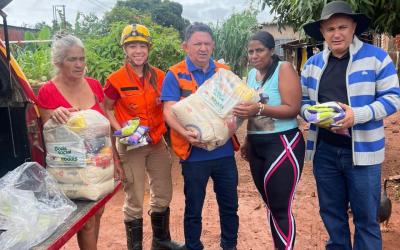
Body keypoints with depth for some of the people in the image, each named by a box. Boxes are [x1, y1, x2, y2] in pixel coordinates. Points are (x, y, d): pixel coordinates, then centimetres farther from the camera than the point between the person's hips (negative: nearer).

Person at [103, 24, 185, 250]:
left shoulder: (159, 76, 1)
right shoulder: (116, 80, -10)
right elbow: (107, 110, -1)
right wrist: (121, 130, -16)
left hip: (157, 142, 5)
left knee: (163, 194, 14)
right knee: (135, 199, 3)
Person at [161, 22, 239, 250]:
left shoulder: (224, 72, 7)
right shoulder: (175, 75, -5)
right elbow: (169, 111, -12)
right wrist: (185, 133, -30)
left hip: (224, 150, 4)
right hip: (194, 153, -3)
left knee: (230, 205, 16)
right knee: (193, 208, 12)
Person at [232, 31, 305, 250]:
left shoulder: (284, 69, -9)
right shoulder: (251, 75, 12)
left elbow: (293, 108, -19)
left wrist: (259, 108, -29)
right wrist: (248, 141, 18)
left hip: (283, 144, -7)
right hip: (256, 147, 7)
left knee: (281, 207, -4)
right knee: (270, 204, 16)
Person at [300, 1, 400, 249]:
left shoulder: (376, 57, -4)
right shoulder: (313, 64, 8)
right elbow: (303, 101, 11)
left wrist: (357, 115, -22)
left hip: (362, 151, -3)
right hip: (324, 151, 4)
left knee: (366, 217, 7)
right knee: (331, 212, 17)